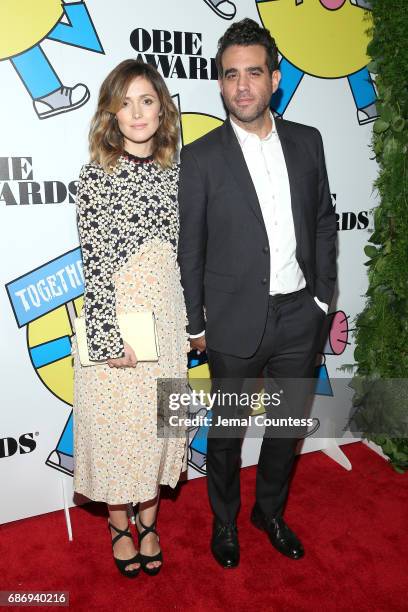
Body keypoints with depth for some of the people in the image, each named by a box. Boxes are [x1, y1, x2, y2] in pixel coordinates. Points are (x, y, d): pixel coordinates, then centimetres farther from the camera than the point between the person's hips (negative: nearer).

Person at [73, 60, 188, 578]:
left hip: (164, 313, 4)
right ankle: (119, 525, 34)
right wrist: (108, 336, -15)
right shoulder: (97, 175, -7)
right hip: (113, 313, -4)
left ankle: (148, 522, 37)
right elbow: (95, 262, -12)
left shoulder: (173, 171, 6)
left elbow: (181, 250, 9)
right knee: (115, 422, 9)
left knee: (157, 420, 15)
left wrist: (192, 321, 9)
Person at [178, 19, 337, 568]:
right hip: (237, 321, -3)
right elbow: (190, 249, -5)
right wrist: (195, 324, -2)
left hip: (299, 316, 4)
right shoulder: (201, 157, -8)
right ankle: (224, 522, 40)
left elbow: (325, 221, 9)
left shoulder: (307, 141, 3)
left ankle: (271, 512, 44)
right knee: (227, 431, 15)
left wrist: (323, 294, 5)